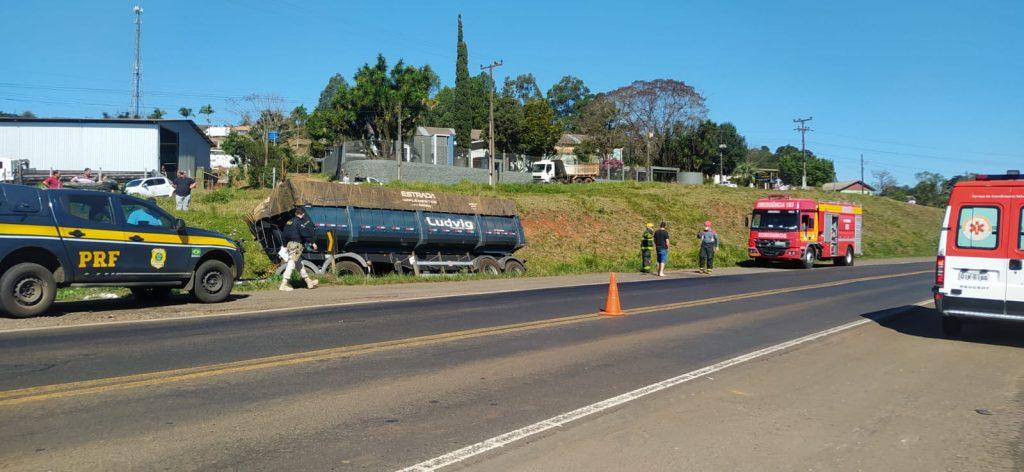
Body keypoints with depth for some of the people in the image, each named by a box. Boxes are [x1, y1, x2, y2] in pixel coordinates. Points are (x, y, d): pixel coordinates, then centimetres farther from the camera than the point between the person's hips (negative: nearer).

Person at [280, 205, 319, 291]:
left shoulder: (289, 222, 17)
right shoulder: (300, 222, -8)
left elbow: (284, 234, 20)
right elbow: (304, 234, -17)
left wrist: (285, 245, 25)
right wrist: (312, 243, -12)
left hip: (290, 244, 9)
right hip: (297, 244, -9)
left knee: (300, 264, 15)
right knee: (291, 264, -10)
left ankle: (309, 282, 25)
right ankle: (284, 284, -13)